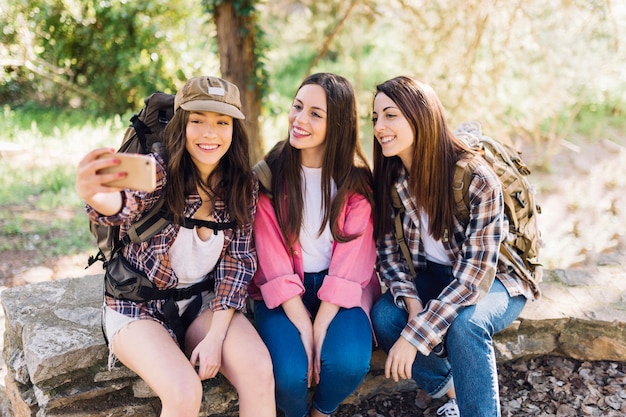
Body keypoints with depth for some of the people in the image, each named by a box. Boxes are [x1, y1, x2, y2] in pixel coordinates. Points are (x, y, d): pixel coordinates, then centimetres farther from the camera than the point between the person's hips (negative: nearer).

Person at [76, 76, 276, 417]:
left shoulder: (243, 186, -5)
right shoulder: (157, 171, -17)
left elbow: (238, 260, -4)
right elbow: (127, 204, -39)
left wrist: (216, 336, -14)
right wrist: (95, 194, -64)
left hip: (204, 303, 3)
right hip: (139, 307, -3)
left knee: (260, 370, -23)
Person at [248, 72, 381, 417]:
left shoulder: (356, 180, -3)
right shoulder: (269, 174, -5)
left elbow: (352, 257, -8)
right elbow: (272, 257, -9)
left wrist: (321, 327, -17)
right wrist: (302, 327, -17)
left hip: (339, 292, 1)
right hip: (282, 295, 0)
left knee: (348, 362, -26)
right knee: (290, 373, -25)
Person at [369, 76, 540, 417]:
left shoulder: (476, 178, -28)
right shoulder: (390, 177, -10)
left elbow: (474, 275, -28)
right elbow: (387, 248, -3)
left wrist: (414, 336, -32)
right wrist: (411, 302, -21)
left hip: (495, 278, -5)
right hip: (435, 275, 5)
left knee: (464, 324, -36)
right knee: (383, 317, -22)